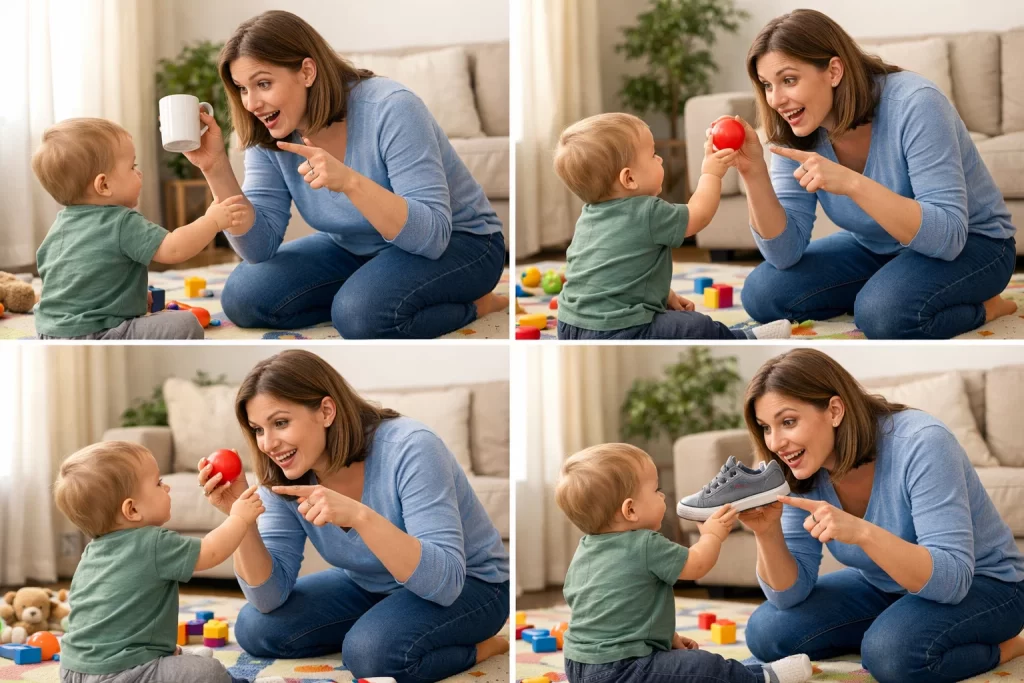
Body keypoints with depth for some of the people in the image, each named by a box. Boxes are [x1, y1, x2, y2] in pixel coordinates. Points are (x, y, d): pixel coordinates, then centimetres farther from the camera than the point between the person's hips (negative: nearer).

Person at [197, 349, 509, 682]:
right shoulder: (283, 478, -12)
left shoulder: (410, 449, -31)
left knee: (372, 652, -33)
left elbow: (444, 581, -37)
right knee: (255, 629, -8)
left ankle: (481, 648, -6)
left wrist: (359, 515, -48)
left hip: (467, 585, -7)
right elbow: (270, 595, -12)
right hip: (372, 587, 7)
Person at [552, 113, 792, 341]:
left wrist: (665, 296, 25)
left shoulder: (589, 216, 12)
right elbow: (698, 215, -1)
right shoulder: (647, 215, -16)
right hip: (615, 334, -9)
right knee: (698, 328, -2)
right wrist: (712, 174, 12)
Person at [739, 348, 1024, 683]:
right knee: (767, 632, -8)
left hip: (980, 584, -7)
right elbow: (791, 591, -9)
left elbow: (951, 578, -35)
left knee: (892, 653, -34)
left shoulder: (921, 444, -30)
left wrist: (862, 532, -48)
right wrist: (767, 533, -29)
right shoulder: (803, 473, -12)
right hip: (886, 587, 7)